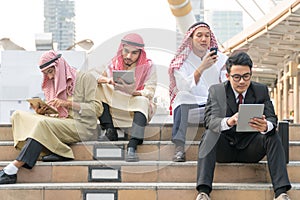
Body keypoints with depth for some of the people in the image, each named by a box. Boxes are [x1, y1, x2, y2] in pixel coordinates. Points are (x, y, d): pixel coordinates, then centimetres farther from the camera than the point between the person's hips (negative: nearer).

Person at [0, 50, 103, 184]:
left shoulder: (85, 78, 0)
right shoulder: (51, 84, 20)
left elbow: (97, 109, -9)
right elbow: (52, 114, 20)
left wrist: (67, 103, -17)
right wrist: (41, 112, -4)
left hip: (82, 125, -7)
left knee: (43, 124, -33)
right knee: (18, 116, -11)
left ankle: (12, 170, -39)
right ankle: (56, 152, -26)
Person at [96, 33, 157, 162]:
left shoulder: (148, 67, -7)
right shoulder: (115, 63, 2)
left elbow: (149, 92, -18)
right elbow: (98, 78, -3)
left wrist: (132, 92, -39)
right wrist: (107, 80, -27)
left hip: (138, 109, -3)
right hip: (115, 107, 3)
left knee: (142, 101, -35)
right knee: (99, 89, -14)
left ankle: (132, 147, -49)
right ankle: (110, 132, -20)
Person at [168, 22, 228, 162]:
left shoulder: (220, 59, 11)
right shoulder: (181, 62, 3)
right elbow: (184, 88, -15)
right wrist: (202, 68, -27)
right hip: (188, 104, -2)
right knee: (183, 96, -34)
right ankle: (179, 148, -43)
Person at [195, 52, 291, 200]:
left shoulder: (261, 90, 4)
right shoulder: (216, 91, -2)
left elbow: (272, 119, -8)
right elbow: (209, 120, -17)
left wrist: (266, 126, -35)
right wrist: (228, 122, -41)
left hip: (250, 149, 1)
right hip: (224, 149, -1)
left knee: (272, 136, -25)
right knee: (210, 133, -30)